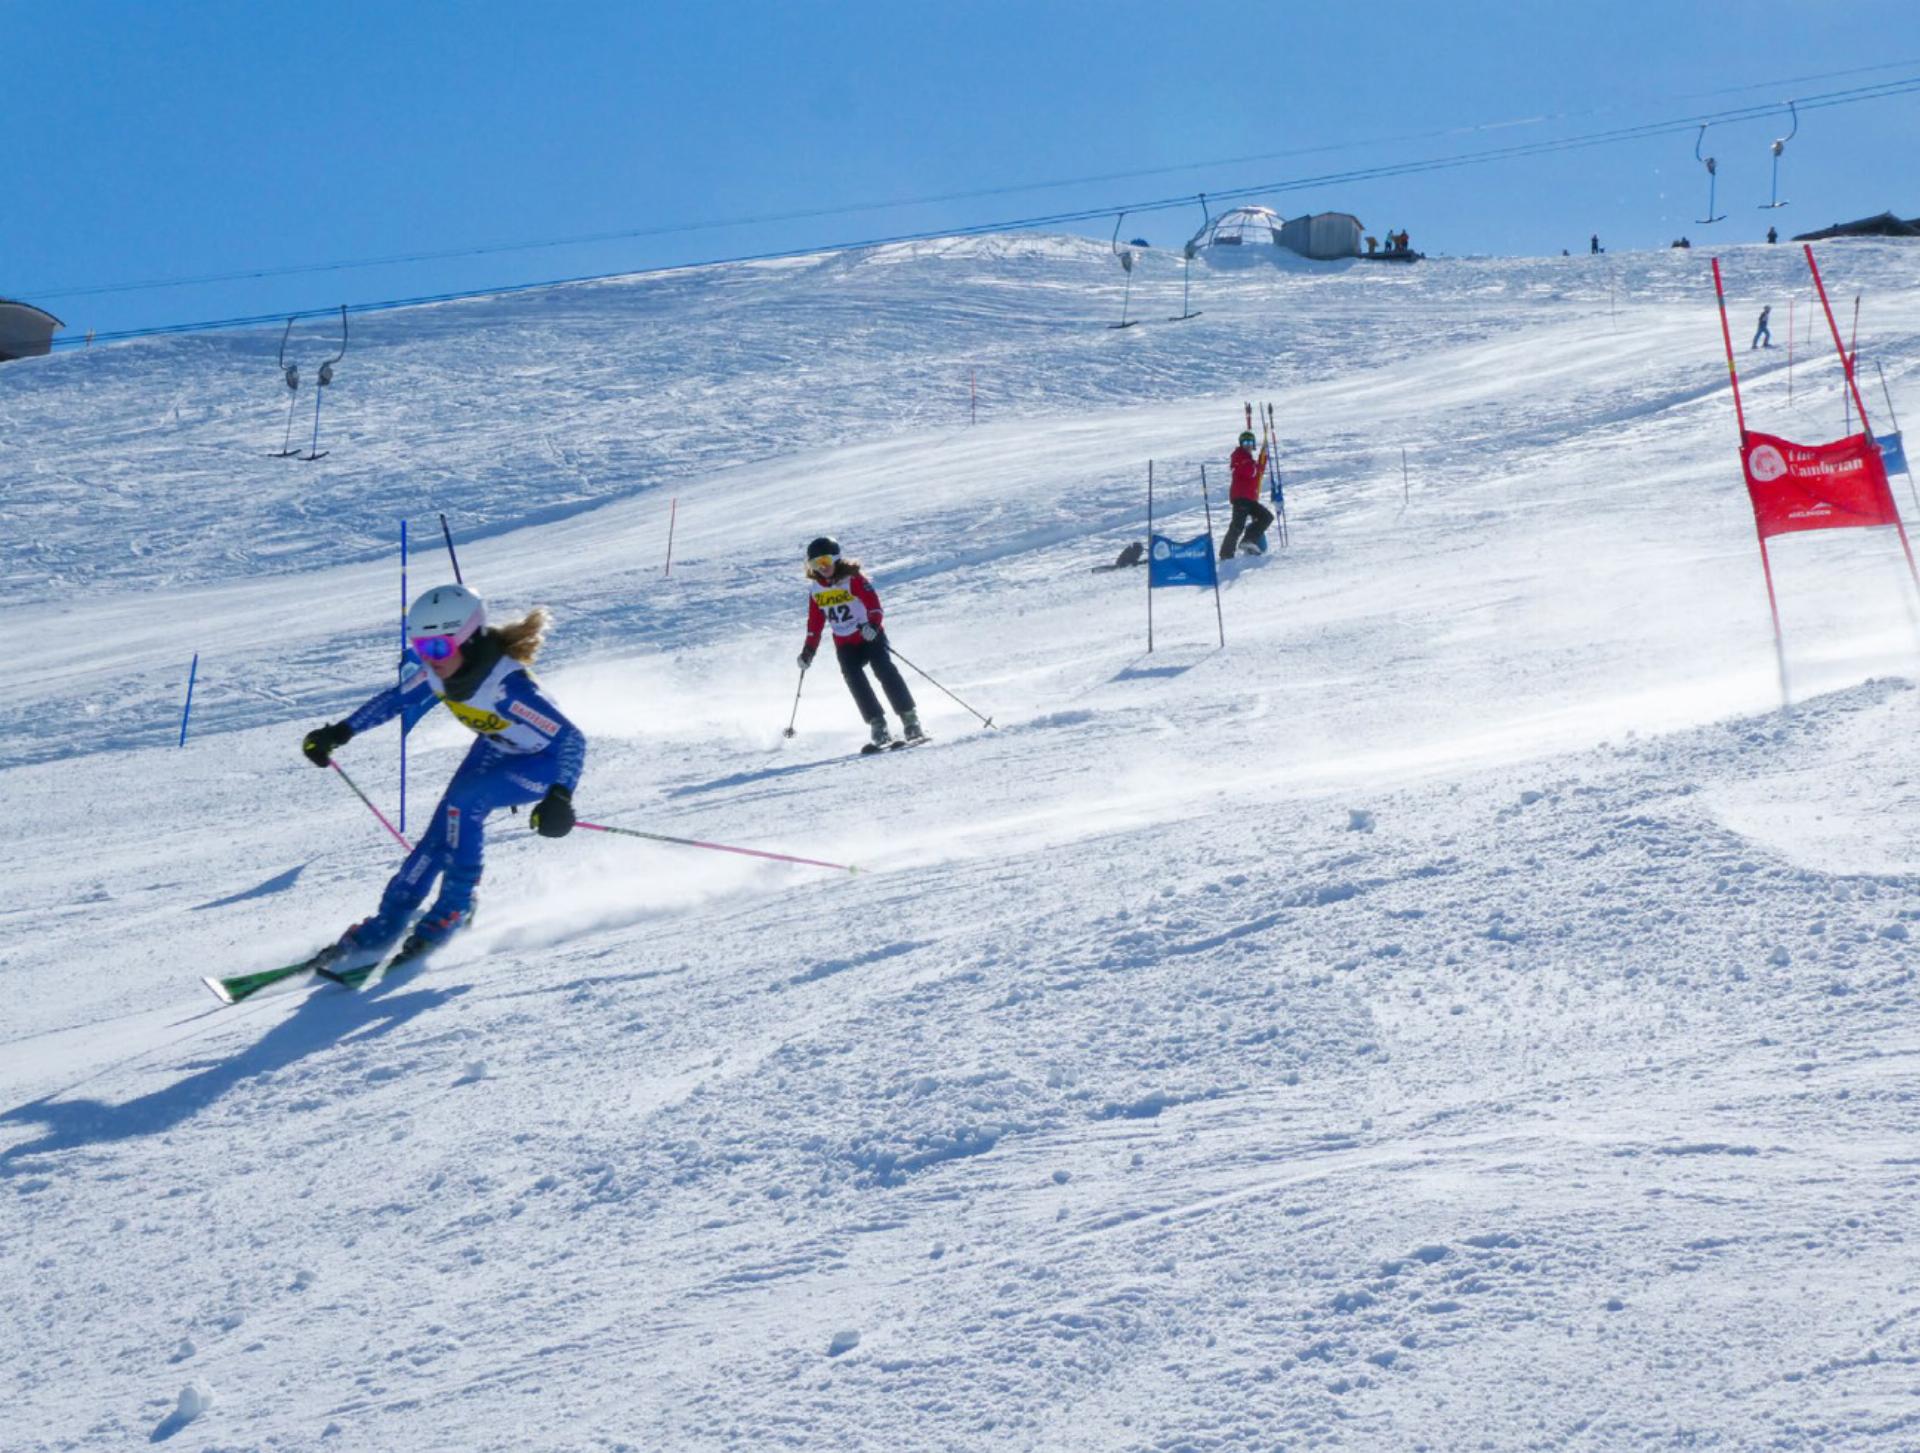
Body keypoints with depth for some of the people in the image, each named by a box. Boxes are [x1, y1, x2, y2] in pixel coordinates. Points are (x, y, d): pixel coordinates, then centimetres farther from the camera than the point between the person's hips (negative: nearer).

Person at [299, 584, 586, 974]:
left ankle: (455, 907, -11)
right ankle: (383, 929, 2)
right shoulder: (441, 669, -17)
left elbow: (571, 739, -38)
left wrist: (560, 796, -53)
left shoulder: (506, 685, -38)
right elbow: (397, 700, 2)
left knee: (463, 799, -28)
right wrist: (339, 733, 0)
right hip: (496, 750, 7)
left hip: (544, 763, -7)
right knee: (439, 834, -5)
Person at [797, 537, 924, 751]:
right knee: (855, 681, -18)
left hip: (870, 636, -4)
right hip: (845, 644, 4)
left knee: (885, 672, -21)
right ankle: (879, 729, -20)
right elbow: (815, 622, 18)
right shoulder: (815, 589, 7)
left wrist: (873, 625, -37)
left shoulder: (852, 579, -9)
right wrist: (808, 650, 17)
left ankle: (911, 723, -19)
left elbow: (873, 603, -19)